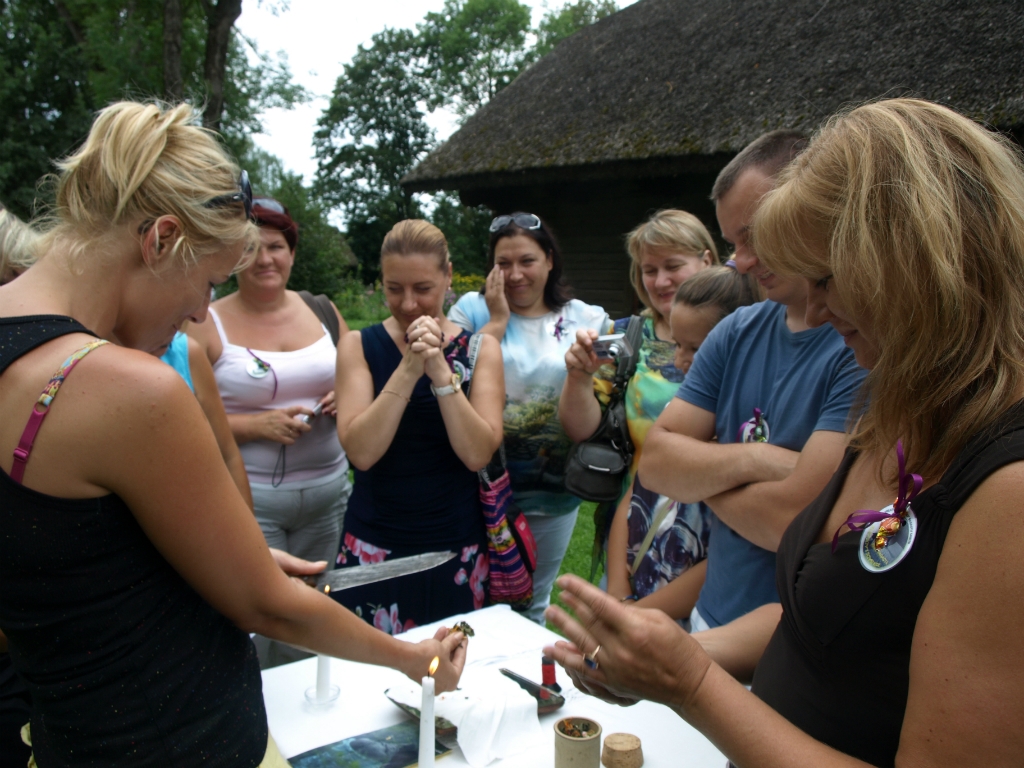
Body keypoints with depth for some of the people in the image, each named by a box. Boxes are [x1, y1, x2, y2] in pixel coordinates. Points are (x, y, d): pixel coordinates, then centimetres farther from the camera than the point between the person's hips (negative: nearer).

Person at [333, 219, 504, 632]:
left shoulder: (480, 349, -1)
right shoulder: (359, 346, -2)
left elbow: (477, 454, -12)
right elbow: (361, 452, -13)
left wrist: (440, 370, -21)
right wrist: (408, 369, -21)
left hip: (457, 549, 0)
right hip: (374, 547, 0)